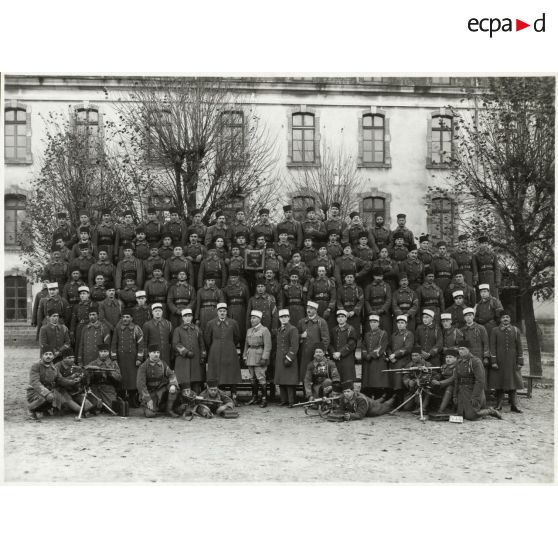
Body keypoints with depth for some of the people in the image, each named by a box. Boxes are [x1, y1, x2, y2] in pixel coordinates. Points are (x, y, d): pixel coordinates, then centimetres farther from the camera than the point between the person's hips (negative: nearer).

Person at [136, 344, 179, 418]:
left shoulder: (163, 364, 3)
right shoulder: (143, 367, -9)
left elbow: (171, 375, -2)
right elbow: (140, 384, -13)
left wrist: (173, 385, -26)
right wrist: (148, 399, -21)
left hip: (161, 391, 3)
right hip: (149, 393, -3)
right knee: (150, 414, -23)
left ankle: (169, 410, -8)